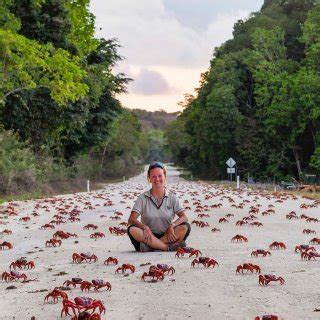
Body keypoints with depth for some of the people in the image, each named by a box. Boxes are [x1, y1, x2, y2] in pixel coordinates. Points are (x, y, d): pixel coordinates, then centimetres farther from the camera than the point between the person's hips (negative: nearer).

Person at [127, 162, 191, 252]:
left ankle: (150, 247, -31)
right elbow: (131, 220, -8)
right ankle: (169, 247, -32)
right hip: (149, 236, -1)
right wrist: (145, 227, -28)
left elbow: (184, 217, -5)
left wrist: (172, 225, -25)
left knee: (185, 227, -26)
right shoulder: (143, 198, 2)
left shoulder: (172, 197, 5)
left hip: (166, 236, 1)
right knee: (132, 230, -30)